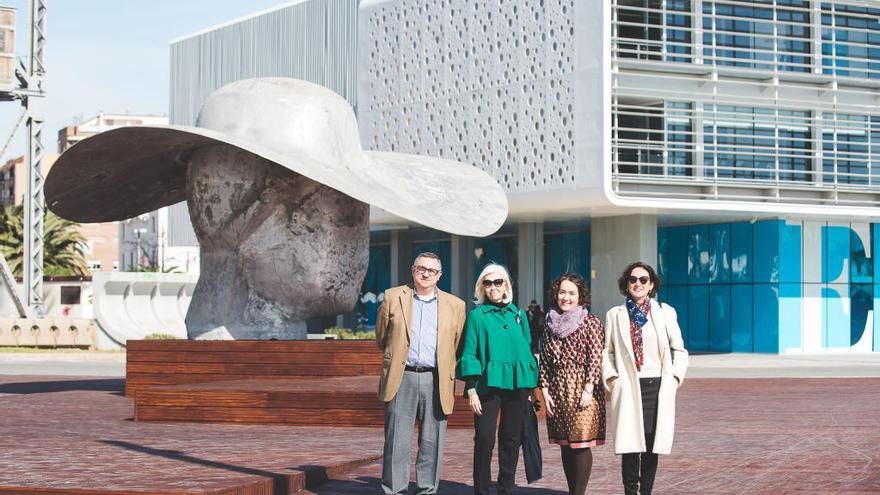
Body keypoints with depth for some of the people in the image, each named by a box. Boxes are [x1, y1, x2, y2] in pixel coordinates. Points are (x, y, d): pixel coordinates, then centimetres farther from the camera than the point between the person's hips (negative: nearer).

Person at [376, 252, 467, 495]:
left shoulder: (454, 305, 11)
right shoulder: (393, 298, 8)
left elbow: (457, 346, 14)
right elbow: (381, 338, 16)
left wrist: (448, 377, 13)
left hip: (436, 381, 1)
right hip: (402, 379, -1)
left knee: (431, 443, 3)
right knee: (397, 442, -1)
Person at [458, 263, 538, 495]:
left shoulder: (518, 314, 13)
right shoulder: (476, 315, 3)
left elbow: (527, 349, 15)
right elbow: (469, 353, -1)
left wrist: (530, 386, 11)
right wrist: (471, 389, -8)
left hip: (517, 384, 3)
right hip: (488, 383, -3)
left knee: (511, 439, 6)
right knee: (485, 438, -9)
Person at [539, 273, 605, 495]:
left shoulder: (590, 322, -3)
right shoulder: (550, 324, 12)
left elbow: (595, 358, -8)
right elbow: (544, 360, 11)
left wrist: (588, 390, -15)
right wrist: (545, 391, 3)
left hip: (581, 388, -5)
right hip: (558, 389, 5)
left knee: (582, 443, -6)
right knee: (564, 444, 8)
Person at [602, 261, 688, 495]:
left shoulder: (665, 313, 7)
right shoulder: (615, 315, 8)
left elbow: (679, 350, 12)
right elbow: (606, 351, 12)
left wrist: (675, 378, 3)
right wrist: (611, 378, 0)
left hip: (658, 388, 1)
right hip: (628, 389, -1)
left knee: (652, 446, 3)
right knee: (630, 445, -7)